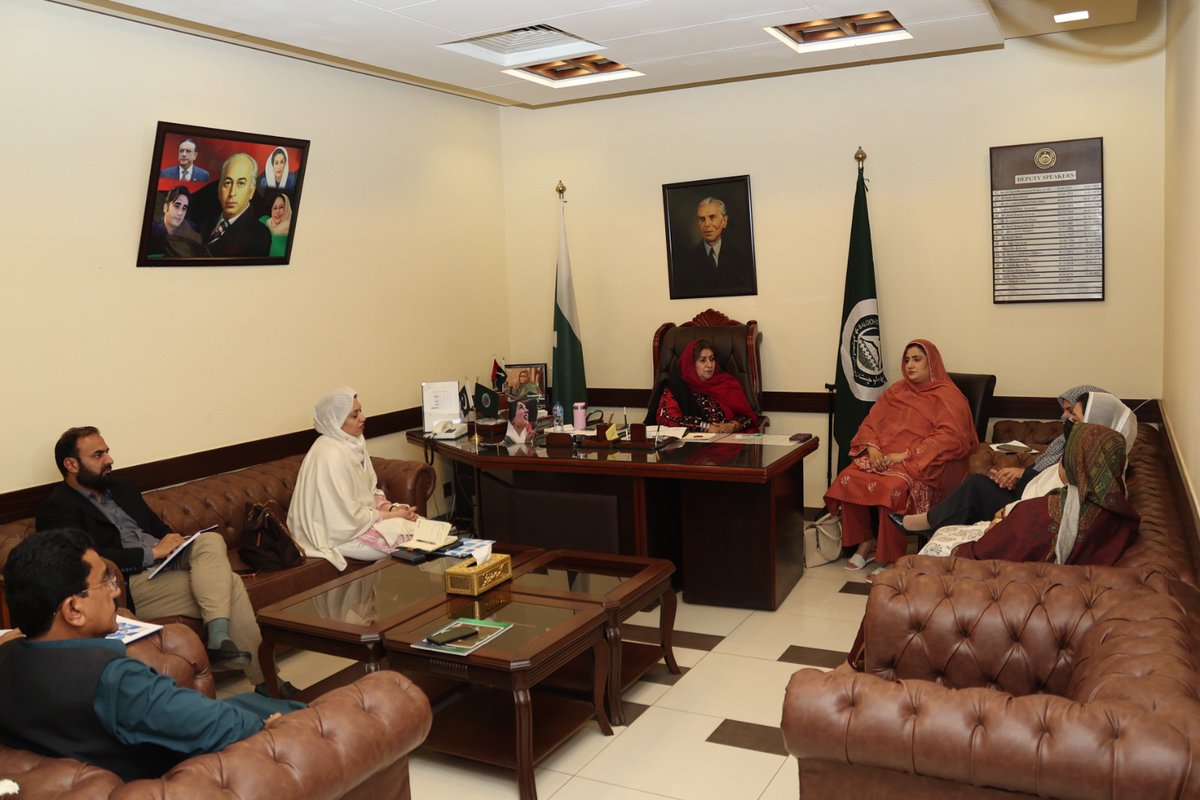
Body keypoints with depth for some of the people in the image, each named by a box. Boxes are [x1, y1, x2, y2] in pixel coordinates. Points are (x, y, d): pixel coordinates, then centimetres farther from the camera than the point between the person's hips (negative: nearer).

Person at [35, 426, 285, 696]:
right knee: (230, 584, -23)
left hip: (165, 561, 7)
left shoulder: (121, 487, 23)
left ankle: (219, 637, -33)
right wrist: (153, 552, -17)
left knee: (212, 540, -25)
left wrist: (173, 543, 4)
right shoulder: (56, 509, -2)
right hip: (132, 584, -7)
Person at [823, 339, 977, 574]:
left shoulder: (947, 396, -1)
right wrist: (872, 448, -7)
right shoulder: (896, 391, 19)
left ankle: (891, 560, -20)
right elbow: (870, 423, 15)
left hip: (923, 465, -6)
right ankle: (865, 543, -6)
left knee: (893, 488, -36)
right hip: (882, 458, 6)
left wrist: (905, 455, -20)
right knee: (847, 479, -22)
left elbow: (949, 438, -15)